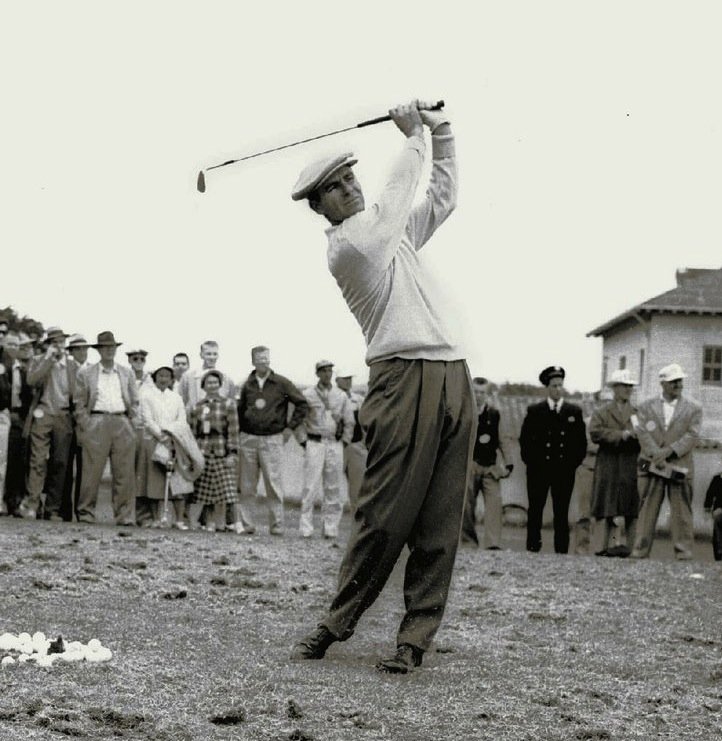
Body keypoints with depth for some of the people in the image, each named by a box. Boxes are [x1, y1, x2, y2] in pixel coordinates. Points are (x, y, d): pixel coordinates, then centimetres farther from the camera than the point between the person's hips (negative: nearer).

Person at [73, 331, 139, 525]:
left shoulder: (127, 374, 17)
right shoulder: (85, 374, 10)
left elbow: (134, 402, 18)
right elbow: (79, 403, 7)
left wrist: (130, 422, 6)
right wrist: (84, 427, -2)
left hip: (122, 424, 2)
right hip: (95, 423, -2)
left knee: (125, 473, -1)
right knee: (91, 472, -4)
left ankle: (124, 515, 1)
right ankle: (86, 513, 3)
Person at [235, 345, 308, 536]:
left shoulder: (281, 383, 1)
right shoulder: (247, 385, 10)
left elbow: (302, 404, 5)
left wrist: (290, 427, 1)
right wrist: (242, 431, 11)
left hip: (272, 439, -3)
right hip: (248, 439, 3)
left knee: (273, 483, -4)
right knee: (246, 485, 2)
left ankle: (277, 525, 1)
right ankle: (246, 524, 9)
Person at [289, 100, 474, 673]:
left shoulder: (391, 232, 23)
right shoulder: (347, 244, -2)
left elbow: (443, 196, 31)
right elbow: (399, 190, 2)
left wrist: (442, 132, 21)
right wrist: (415, 136, 16)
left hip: (453, 377, 7)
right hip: (406, 379, -7)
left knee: (439, 522, 2)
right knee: (387, 514, -8)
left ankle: (417, 635, 4)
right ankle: (339, 622, 4)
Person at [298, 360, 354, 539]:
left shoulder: (341, 396, 10)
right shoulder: (307, 395, 3)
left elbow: (349, 422, 15)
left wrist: (344, 442, 9)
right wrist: (304, 442, 1)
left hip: (335, 444, 3)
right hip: (315, 444, -2)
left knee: (333, 488, 2)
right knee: (310, 487, -8)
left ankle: (330, 528, 7)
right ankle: (306, 528, -6)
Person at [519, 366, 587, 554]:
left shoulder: (574, 411, 8)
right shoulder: (534, 411, 6)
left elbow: (581, 440, 9)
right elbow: (525, 438, 5)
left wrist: (573, 462, 1)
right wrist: (531, 461, -2)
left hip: (565, 470, 0)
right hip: (538, 469, 0)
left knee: (562, 514, 0)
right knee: (535, 511, 2)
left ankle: (561, 551, 1)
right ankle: (532, 549, 5)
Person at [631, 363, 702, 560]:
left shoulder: (693, 409, 9)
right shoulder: (647, 407, 11)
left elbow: (692, 436, -2)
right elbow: (643, 433, 0)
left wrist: (668, 451, -14)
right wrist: (656, 455, -15)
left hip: (679, 468, -1)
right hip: (651, 467, 1)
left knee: (681, 512, -2)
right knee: (646, 510, 0)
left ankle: (683, 553, 0)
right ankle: (640, 551, 2)